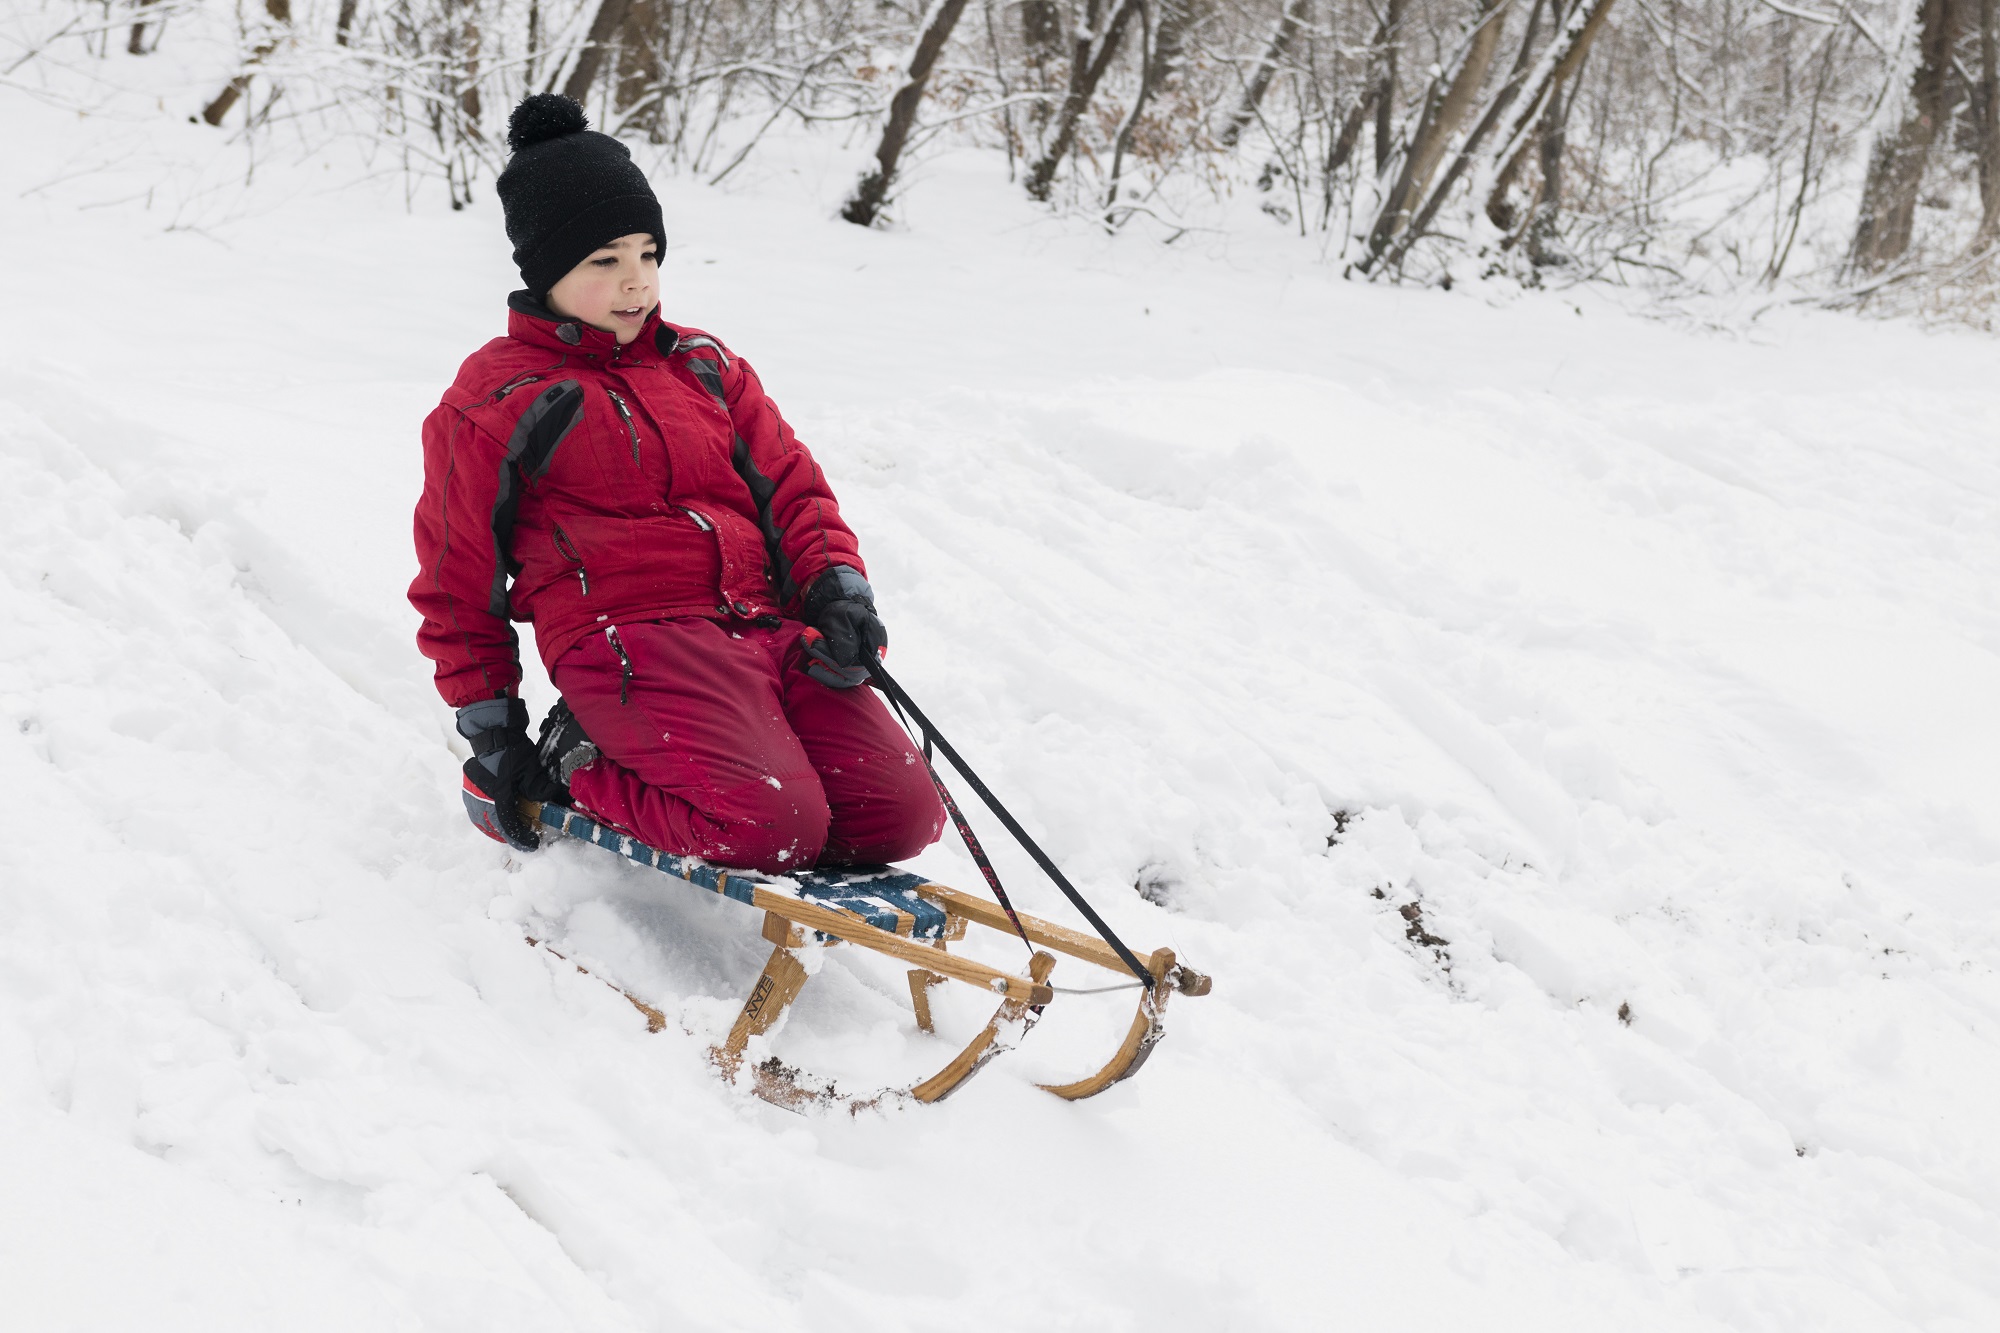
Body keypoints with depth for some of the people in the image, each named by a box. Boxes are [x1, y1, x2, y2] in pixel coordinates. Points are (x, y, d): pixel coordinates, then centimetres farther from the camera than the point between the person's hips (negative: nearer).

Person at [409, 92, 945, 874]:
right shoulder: (494, 403, 6)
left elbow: (791, 485, 22)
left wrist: (838, 583, 1)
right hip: (628, 636, -6)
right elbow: (459, 583, 11)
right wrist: (489, 727, 8)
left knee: (901, 815, -11)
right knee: (776, 830, -28)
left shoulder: (704, 367, 21)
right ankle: (580, 767, -2)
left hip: (765, 626, 6)